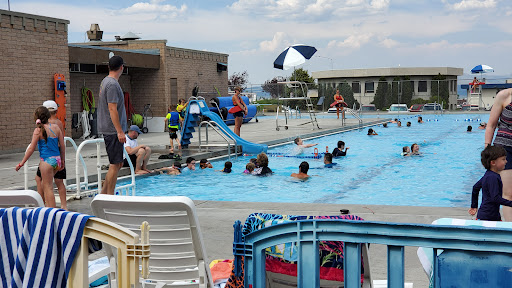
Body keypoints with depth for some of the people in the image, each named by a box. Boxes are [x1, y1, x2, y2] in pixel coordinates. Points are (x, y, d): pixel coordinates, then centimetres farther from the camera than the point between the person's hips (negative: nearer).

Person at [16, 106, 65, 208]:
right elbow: (62, 146, 7)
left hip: (46, 160, -6)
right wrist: (63, 161, 19)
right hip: (57, 159, 6)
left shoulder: (38, 130, -9)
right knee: (44, 184, 23)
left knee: (48, 187, 2)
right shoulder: (56, 127, 4)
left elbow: (31, 149, -8)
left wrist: (21, 163, -1)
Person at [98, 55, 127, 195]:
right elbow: (112, 109, -21)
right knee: (115, 164, -5)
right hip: (113, 130, -10)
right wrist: (120, 131, -22)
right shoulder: (113, 84, -16)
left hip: (109, 130, 10)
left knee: (118, 163, 14)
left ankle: (103, 194, 19)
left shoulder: (105, 82, 16)